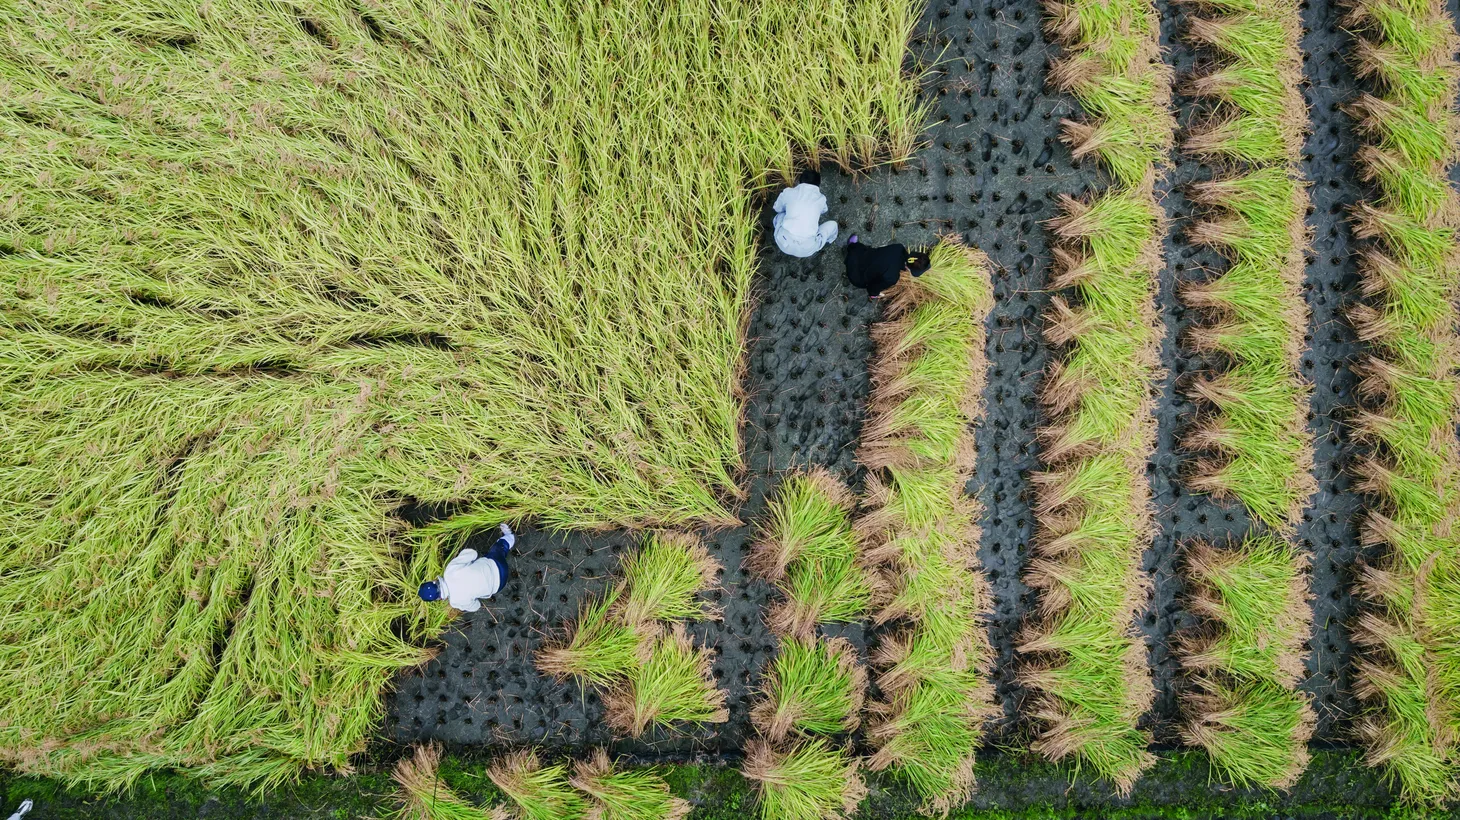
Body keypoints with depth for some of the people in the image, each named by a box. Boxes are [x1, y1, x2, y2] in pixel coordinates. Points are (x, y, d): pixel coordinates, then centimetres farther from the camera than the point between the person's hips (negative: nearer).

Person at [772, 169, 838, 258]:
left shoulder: (788, 192, 9)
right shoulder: (821, 198, 10)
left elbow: (777, 208, 29)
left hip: (784, 244, 1)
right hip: (806, 249, -1)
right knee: (832, 224, 20)